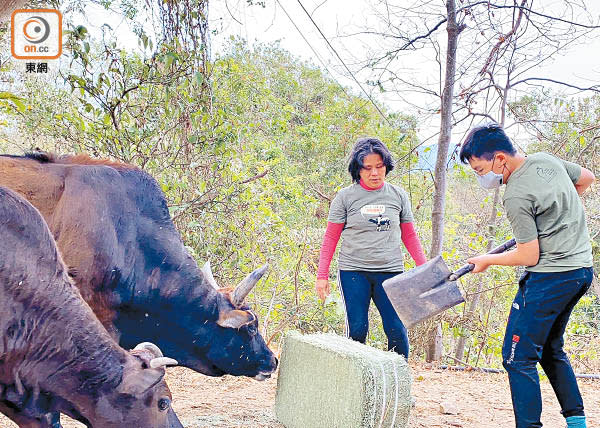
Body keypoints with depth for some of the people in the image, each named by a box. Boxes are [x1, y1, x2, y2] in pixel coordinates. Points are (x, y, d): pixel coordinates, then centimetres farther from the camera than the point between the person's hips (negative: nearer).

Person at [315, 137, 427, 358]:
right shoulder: (345, 197, 2)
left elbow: (409, 236, 15)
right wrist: (322, 275, 1)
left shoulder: (398, 196, 8)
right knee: (357, 330, -4)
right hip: (353, 272, -1)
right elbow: (331, 237, 6)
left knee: (397, 330, -5)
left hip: (390, 271, 1)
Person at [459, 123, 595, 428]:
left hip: (550, 277, -10)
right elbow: (587, 178, 23)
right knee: (551, 348, 22)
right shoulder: (547, 160, 5)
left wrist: (487, 260, -2)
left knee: (518, 358, -4)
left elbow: (529, 257, -17)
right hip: (582, 268, 10)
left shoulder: (516, 196, -20)